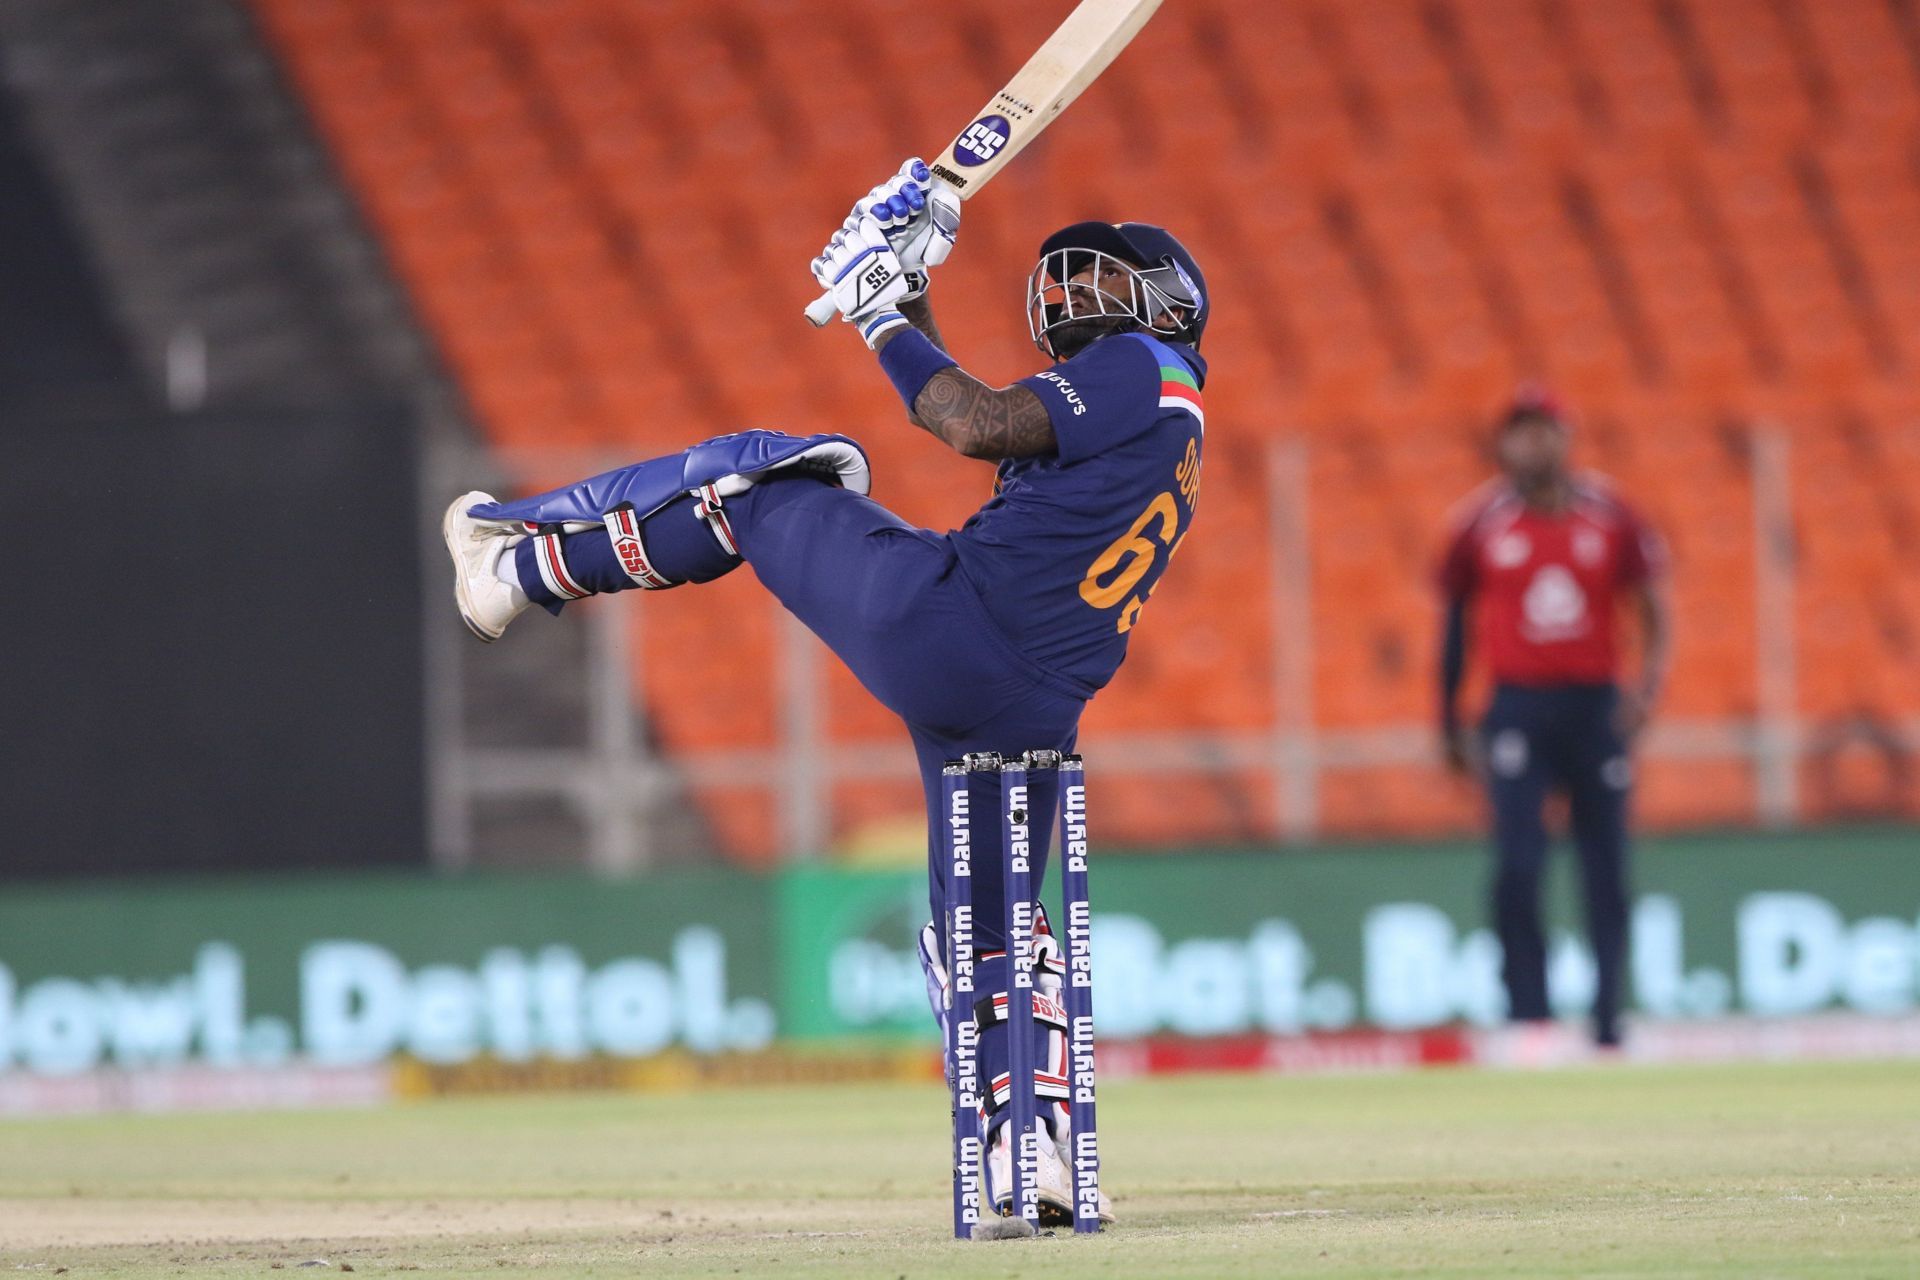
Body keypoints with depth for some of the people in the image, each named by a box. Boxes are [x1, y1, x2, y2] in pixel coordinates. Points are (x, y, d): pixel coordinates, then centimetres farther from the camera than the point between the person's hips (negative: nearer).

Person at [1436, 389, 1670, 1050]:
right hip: (1517, 710, -1)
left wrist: (1649, 677, -10)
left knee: (1607, 875, 3)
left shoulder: (1607, 514, 3)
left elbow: (1649, 602, 7)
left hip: (1597, 707, 1)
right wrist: (1450, 723, 8)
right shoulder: (1482, 523, 1)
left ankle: (1607, 1024, 13)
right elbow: (1454, 619, 9)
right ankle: (1527, 1016, -8)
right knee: (1517, 867, -13)